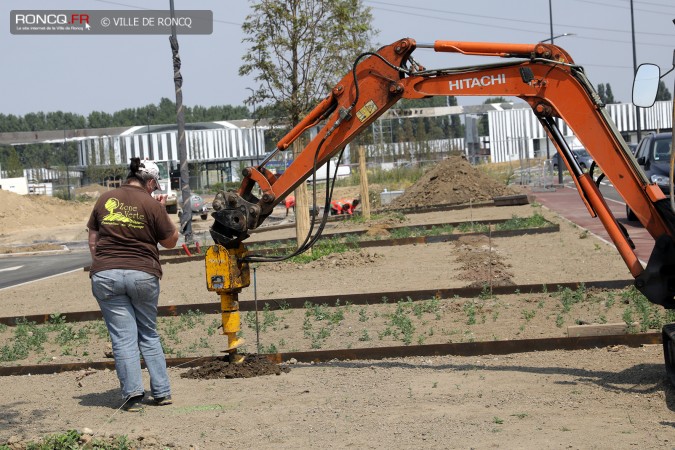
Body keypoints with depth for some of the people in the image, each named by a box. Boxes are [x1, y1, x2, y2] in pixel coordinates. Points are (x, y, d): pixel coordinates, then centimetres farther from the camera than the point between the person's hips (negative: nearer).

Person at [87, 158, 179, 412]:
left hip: (105, 274, 1)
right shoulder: (151, 204, -2)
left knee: (123, 338, 1)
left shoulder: (105, 200, 8)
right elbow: (171, 241, 6)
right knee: (149, 335, 14)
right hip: (143, 274, -1)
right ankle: (162, 392, 12)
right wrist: (163, 211, 13)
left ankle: (133, 394, -6)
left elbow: (93, 239, 13)